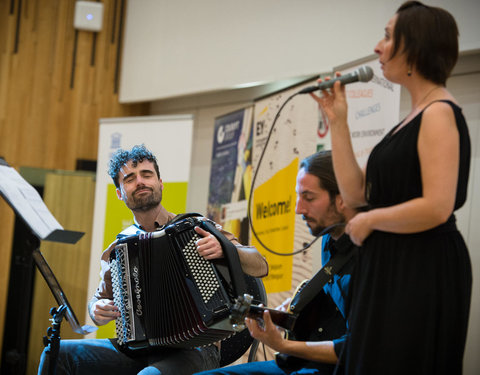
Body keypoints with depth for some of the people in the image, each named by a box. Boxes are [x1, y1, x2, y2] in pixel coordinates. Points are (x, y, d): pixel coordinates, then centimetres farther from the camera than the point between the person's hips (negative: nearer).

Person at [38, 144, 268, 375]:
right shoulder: (116, 250, 12)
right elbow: (100, 298, 27)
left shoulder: (194, 229, 0)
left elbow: (259, 266, -5)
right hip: (136, 350, 5)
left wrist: (224, 249, -26)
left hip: (191, 350, -4)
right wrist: (98, 310, 3)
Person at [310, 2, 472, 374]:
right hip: (391, 268, 10)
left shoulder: (439, 113, -13)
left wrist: (369, 221, -10)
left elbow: (436, 208, -24)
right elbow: (354, 192, 12)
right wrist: (337, 121, 9)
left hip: (423, 271, -10)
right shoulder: (413, 119, 16)